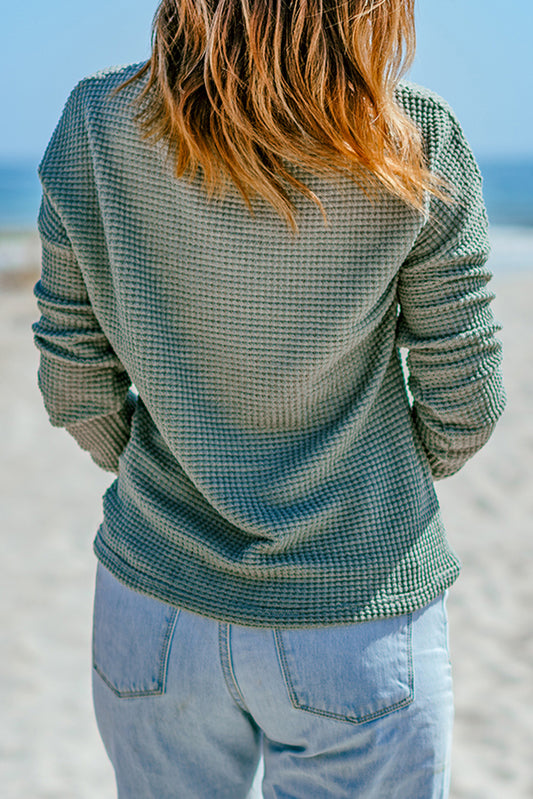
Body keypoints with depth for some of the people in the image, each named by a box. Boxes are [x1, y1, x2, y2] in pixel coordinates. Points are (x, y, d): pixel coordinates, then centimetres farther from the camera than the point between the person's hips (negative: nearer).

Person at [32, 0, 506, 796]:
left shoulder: (97, 124, -10)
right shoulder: (414, 142, -16)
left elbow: (73, 384, -3)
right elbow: (463, 400, -8)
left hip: (152, 610, 3)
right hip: (360, 625, -2)